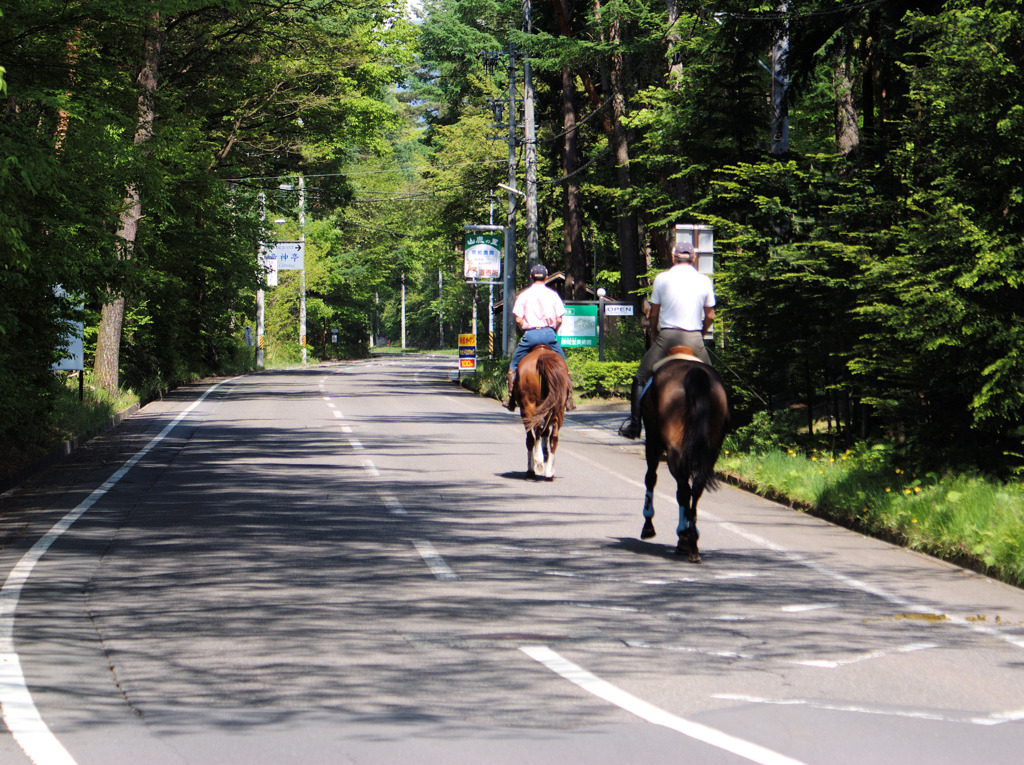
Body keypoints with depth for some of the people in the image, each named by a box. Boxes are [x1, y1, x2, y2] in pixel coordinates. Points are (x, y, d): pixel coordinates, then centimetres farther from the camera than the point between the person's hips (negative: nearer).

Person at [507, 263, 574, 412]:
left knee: (513, 366, 13)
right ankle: (568, 398, 9)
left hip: (530, 334, -1)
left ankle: (511, 399, 5)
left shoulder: (523, 295, 4)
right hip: (549, 333, 1)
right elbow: (559, 319, 0)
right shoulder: (552, 294, 5)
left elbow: (518, 319, -3)